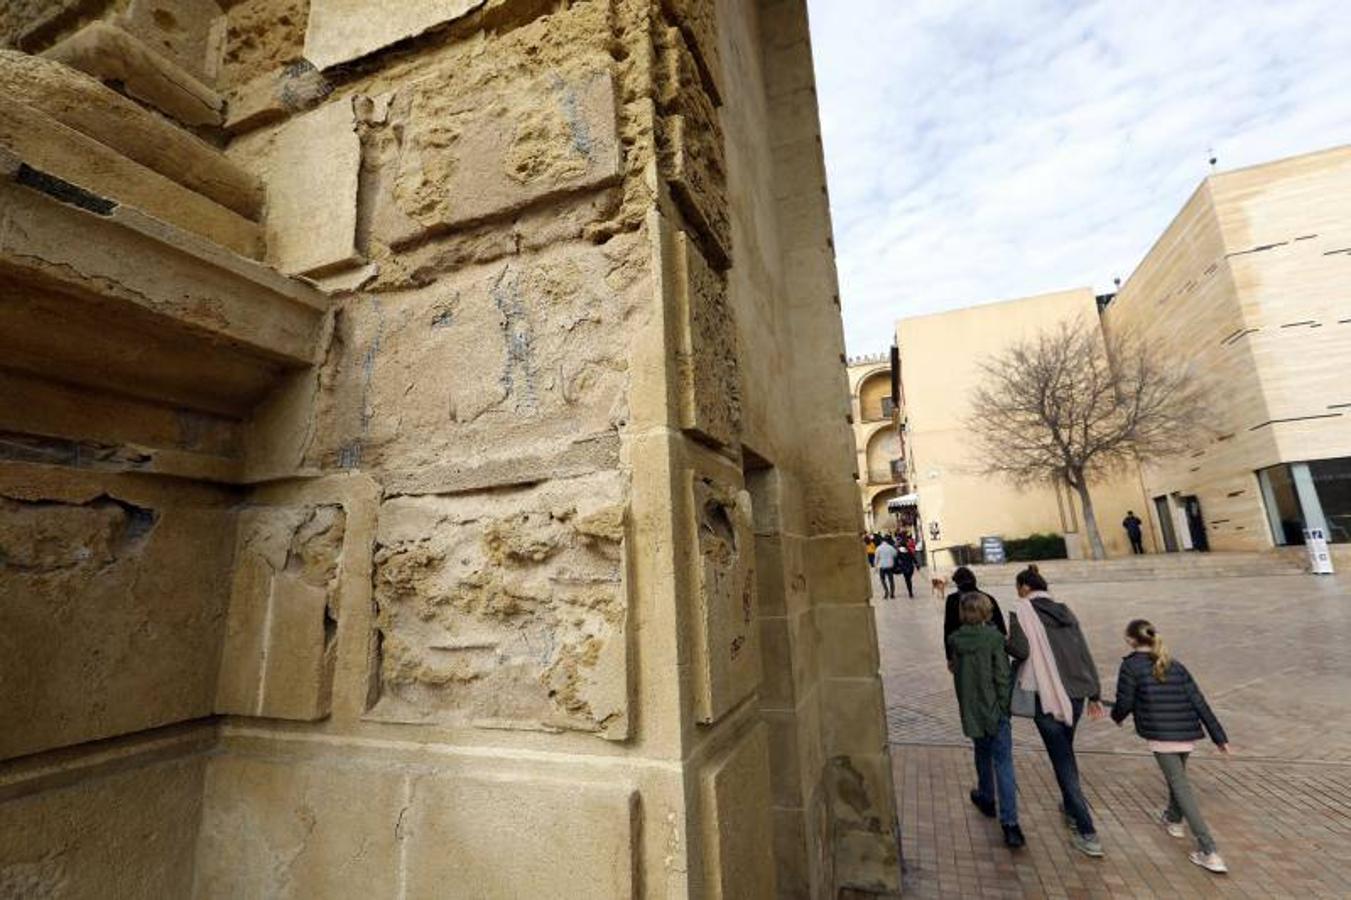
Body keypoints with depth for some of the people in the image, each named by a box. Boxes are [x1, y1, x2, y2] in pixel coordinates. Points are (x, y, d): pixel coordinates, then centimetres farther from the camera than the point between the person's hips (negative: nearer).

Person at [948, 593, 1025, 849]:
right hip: (995, 710, -3)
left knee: (983, 755, 25)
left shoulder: (954, 640, -4)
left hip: (970, 710, 4)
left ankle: (986, 798, 42)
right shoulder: (994, 638, -15)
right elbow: (1003, 677, -13)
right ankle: (1009, 823, -1)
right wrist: (1006, 706, -2)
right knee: (1003, 763, 3)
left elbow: (956, 672, 5)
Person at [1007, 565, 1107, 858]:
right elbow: (1085, 655, 11)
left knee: (1062, 761, 3)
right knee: (1066, 753, 25)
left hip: (1047, 696, -7)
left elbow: (1021, 650, -20)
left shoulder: (1022, 609, -9)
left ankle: (1088, 833, 4)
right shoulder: (1064, 610, 9)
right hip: (1076, 694, 7)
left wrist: (1006, 643, 2)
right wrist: (1095, 695, 17)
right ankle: (1072, 808, 41)